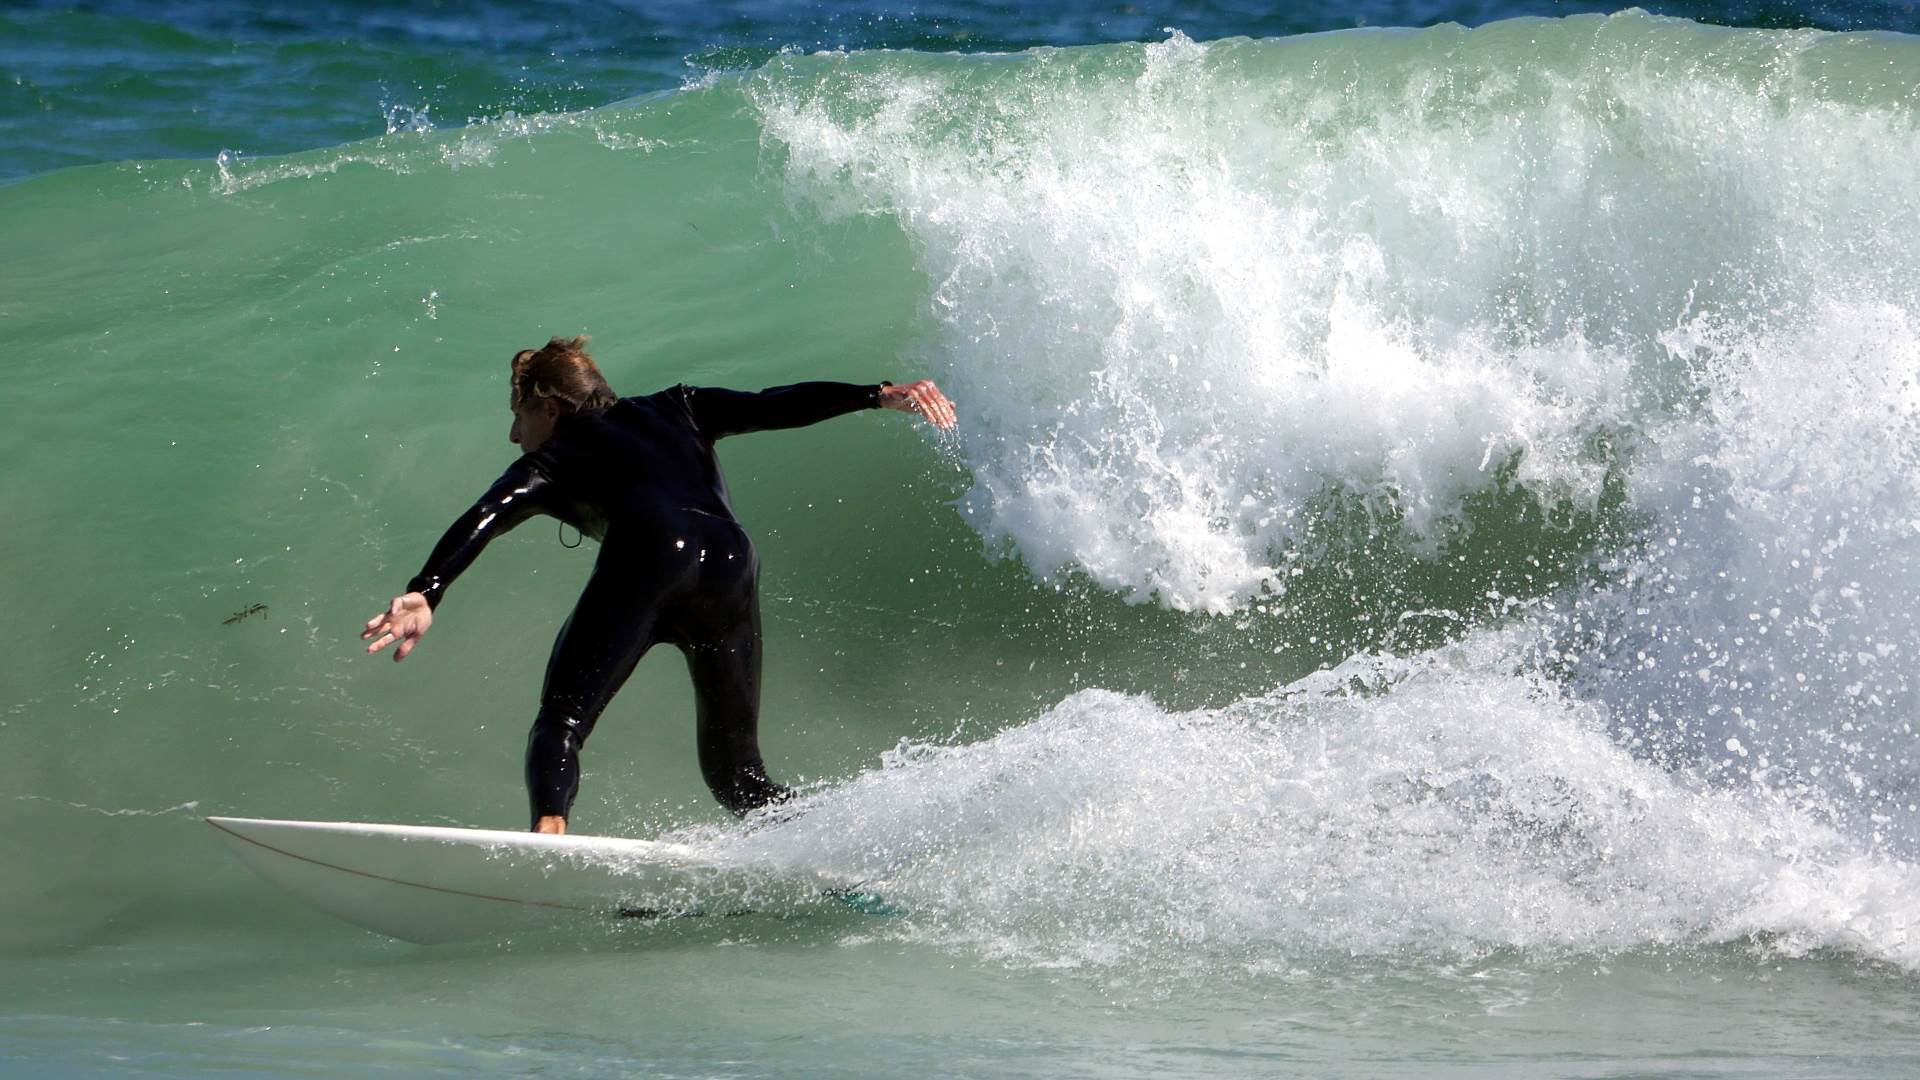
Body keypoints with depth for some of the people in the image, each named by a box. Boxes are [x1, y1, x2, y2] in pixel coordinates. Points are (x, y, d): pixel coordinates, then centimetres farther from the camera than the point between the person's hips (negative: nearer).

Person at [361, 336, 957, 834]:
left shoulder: (551, 460, 25)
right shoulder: (674, 411, 37)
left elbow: (483, 520, 7)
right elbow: (773, 407, 26)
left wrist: (426, 593, -7)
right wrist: (879, 396, 21)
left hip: (648, 557, -4)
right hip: (730, 561, 4)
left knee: (560, 724, -5)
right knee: (735, 771, 16)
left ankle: (548, 835, -35)